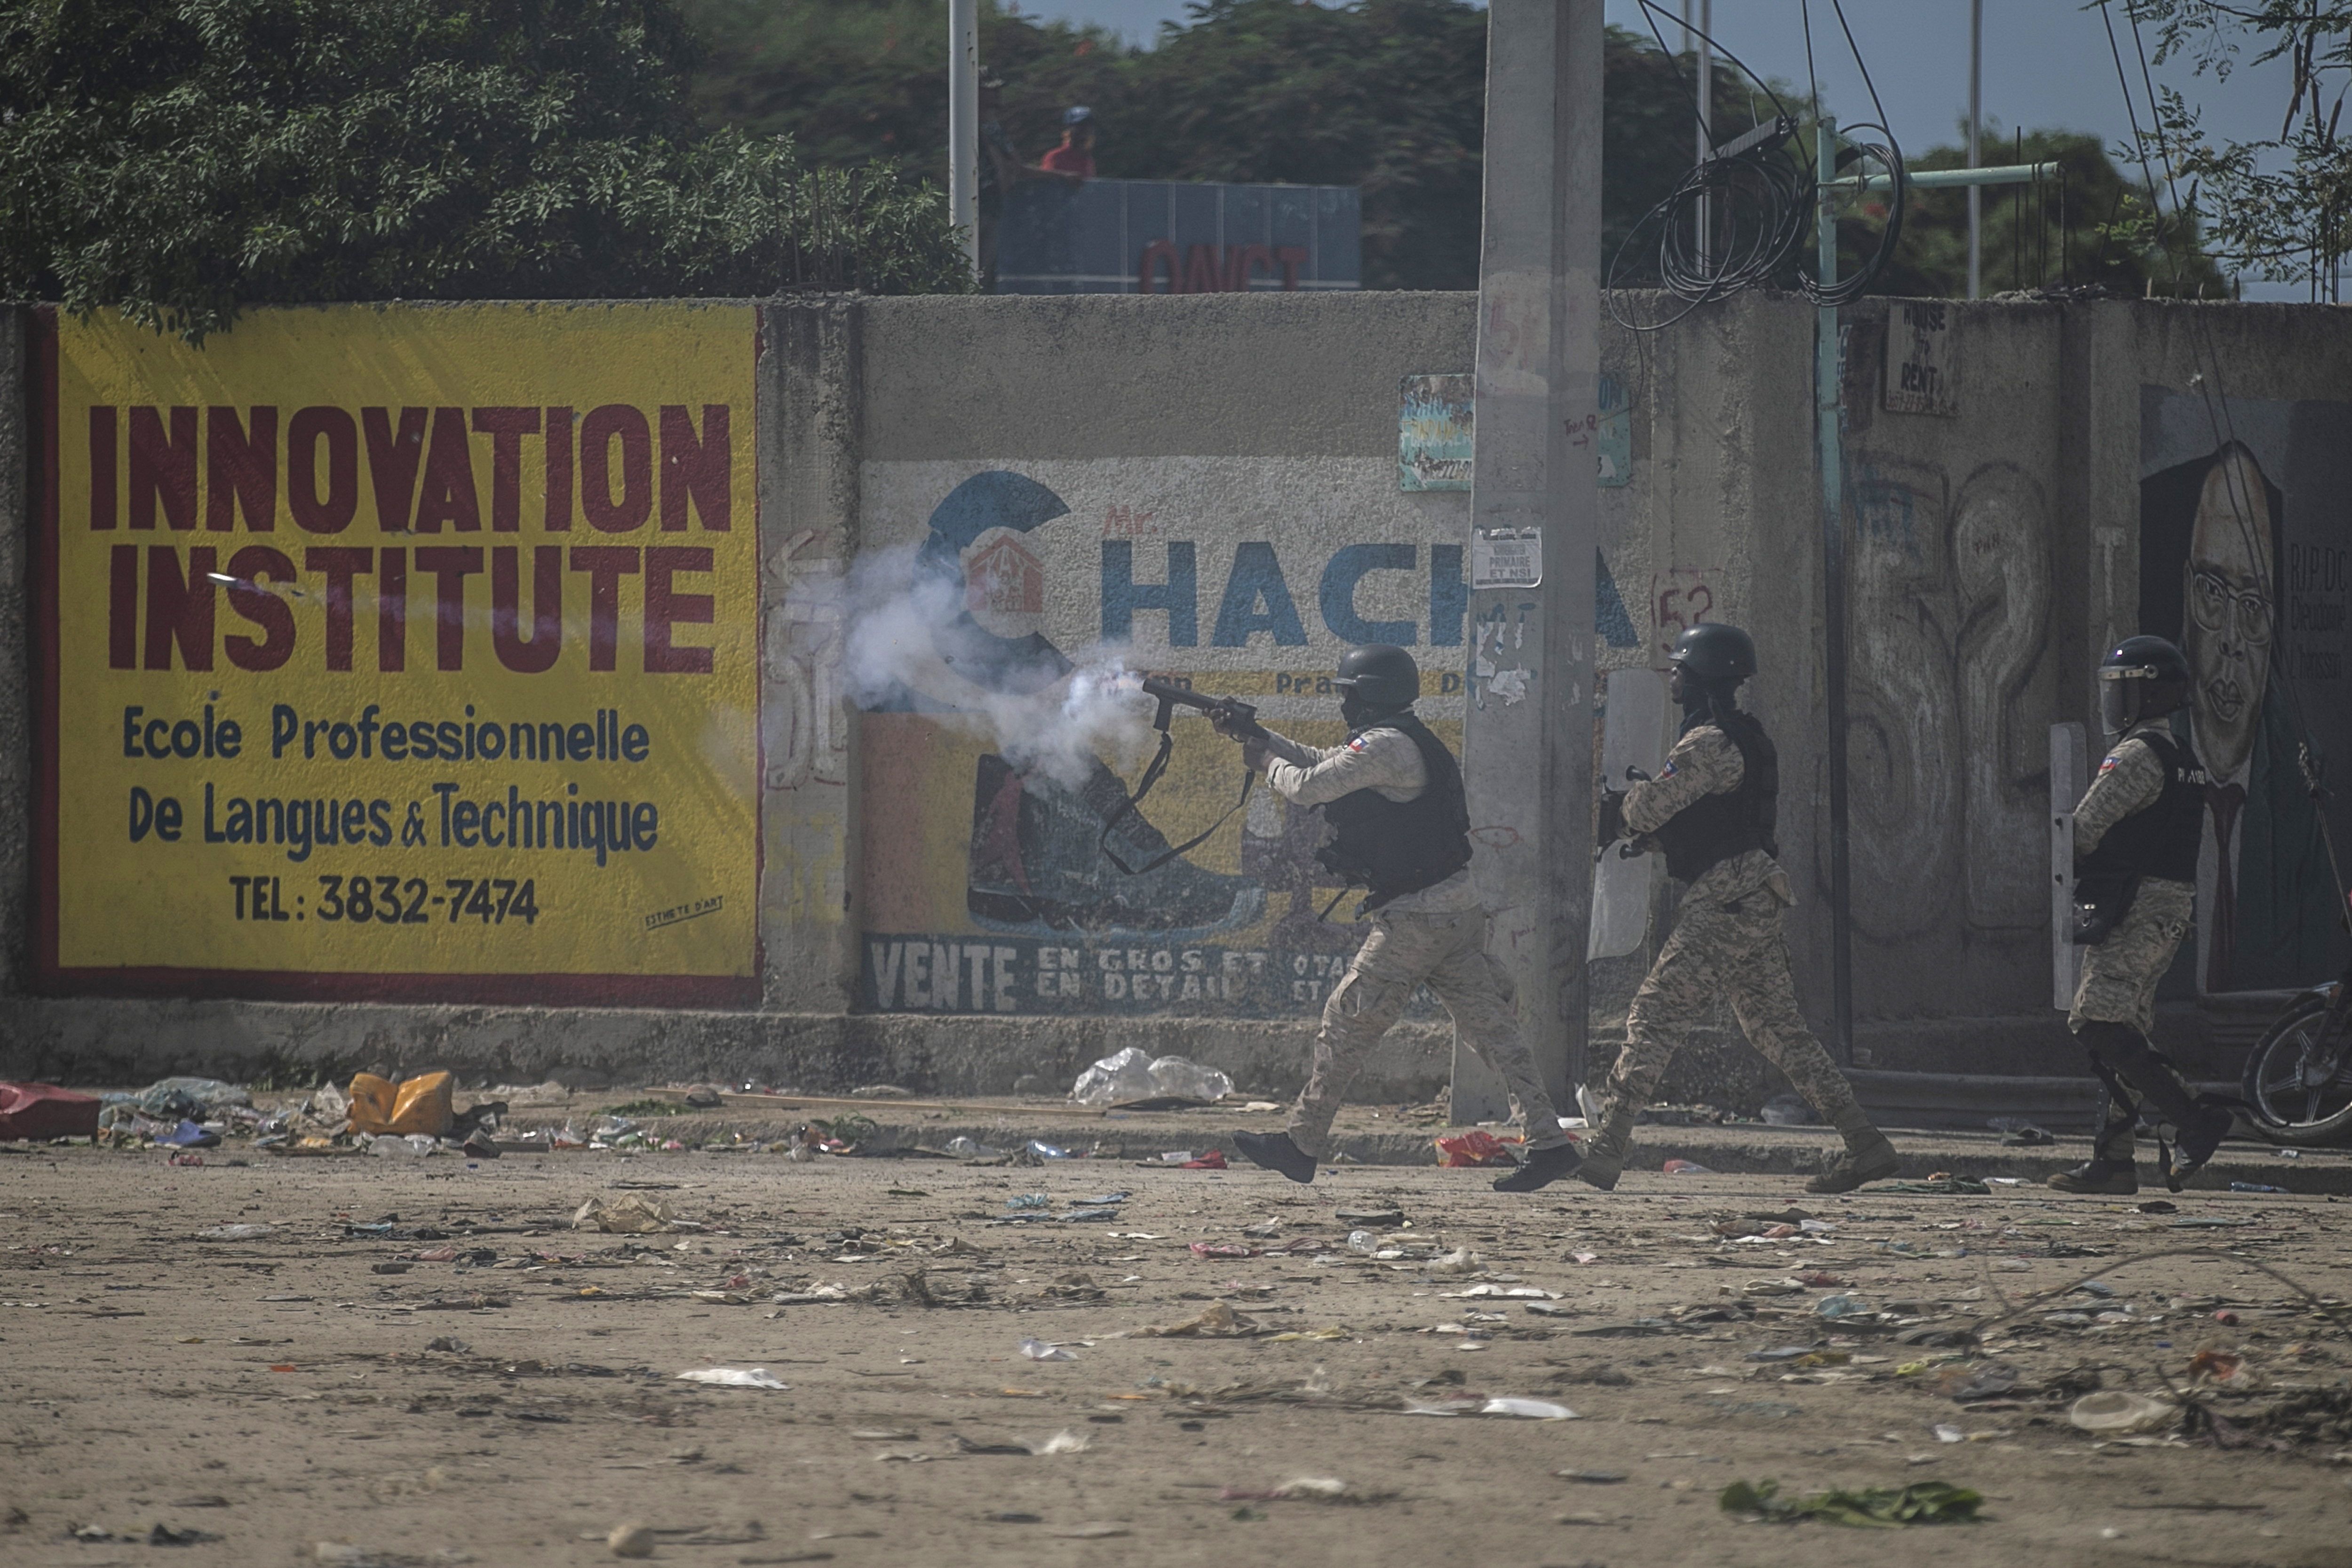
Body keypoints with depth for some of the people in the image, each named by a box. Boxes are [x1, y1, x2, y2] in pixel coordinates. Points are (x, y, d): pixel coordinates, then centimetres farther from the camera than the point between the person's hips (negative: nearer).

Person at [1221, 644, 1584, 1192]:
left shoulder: (1385, 747, -14)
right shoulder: (1404, 744, 17)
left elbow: (1307, 787, -11)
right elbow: (1323, 762, 28)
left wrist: (1267, 762, 10)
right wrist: (1255, 736, 27)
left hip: (1416, 917, -9)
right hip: (1457, 914, 9)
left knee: (1347, 1024, 0)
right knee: (1491, 1029, 5)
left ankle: (1302, 1144, 7)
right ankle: (1548, 1142, -2)